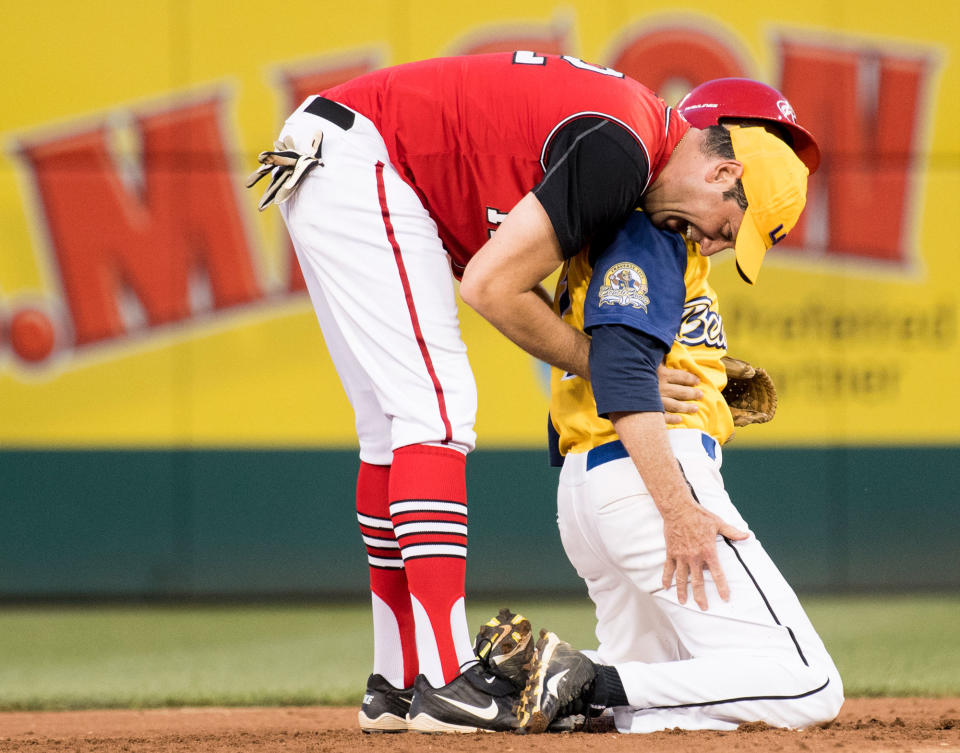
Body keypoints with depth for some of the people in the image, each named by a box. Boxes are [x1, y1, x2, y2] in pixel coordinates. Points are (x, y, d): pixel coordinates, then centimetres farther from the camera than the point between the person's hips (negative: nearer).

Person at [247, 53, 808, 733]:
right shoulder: (622, 151, -20)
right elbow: (492, 286, -20)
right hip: (354, 165, -11)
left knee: (394, 420, 12)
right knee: (435, 408, -13)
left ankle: (397, 685, 15)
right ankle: (445, 683, -17)